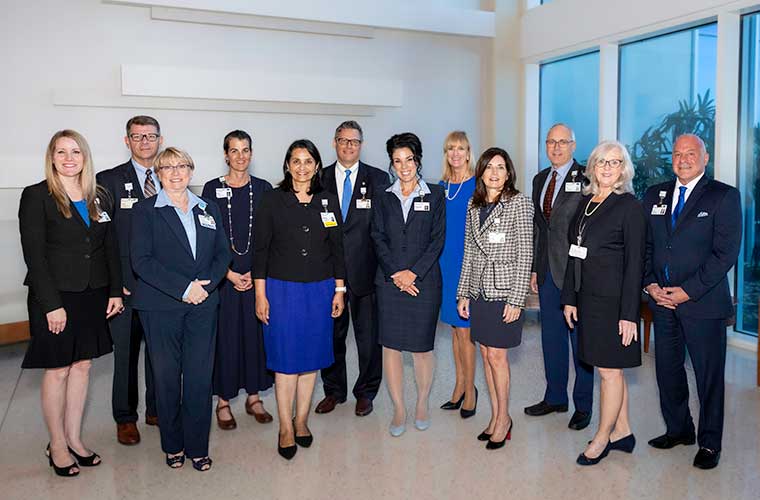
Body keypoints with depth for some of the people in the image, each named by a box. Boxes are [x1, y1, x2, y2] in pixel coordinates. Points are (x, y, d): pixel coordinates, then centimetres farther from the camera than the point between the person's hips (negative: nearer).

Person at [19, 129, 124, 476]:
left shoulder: (99, 197, 8)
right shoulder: (36, 196, -6)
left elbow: (111, 248, 10)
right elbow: (34, 255, -11)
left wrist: (115, 291, 2)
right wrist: (52, 304, -16)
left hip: (92, 296, 5)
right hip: (55, 296, -5)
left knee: (82, 365, 10)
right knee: (58, 370, 4)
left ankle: (74, 438, 23)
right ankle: (57, 446, 18)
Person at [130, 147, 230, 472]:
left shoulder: (209, 210, 13)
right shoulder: (145, 211, 2)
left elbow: (222, 253, 10)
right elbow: (141, 260, -8)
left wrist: (206, 284, -9)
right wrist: (184, 288, -15)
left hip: (203, 304, 3)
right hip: (160, 306, -2)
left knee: (200, 377, 1)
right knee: (167, 376, 6)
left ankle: (197, 446, 15)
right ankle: (173, 446, 23)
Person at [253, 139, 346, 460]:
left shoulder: (328, 202, 5)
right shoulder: (273, 200, -3)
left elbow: (337, 249, 9)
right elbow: (260, 248, -3)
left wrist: (339, 290, 6)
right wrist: (260, 294, -7)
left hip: (319, 290, 3)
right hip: (282, 289, -3)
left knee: (311, 357, 10)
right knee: (286, 359, 2)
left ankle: (301, 421, 25)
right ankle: (286, 428, 15)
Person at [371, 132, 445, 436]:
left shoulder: (435, 195, 4)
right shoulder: (383, 197, 10)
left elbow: (437, 239, -2)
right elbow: (378, 238, 3)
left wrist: (413, 272, -10)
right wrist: (396, 273, -9)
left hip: (424, 280, -2)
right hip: (389, 281, 2)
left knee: (422, 347, 4)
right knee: (390, 345, 3)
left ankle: (422, 404, 24)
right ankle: (398, 409, 15)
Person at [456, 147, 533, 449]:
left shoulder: (519, 204, -7)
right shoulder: (473, 206, 10)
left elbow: (525, 255, -9)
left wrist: (516, 300, -13)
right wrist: (463, 293, 9)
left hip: (504, 292, -5)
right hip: (478, 291, 6)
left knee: (497, 356, -1)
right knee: (486, 355, 11)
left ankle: (503, 417, 16)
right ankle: (495, 416, 24)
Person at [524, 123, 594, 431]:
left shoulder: (586, 178, -9)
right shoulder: (540, 179, 13)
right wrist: (534, 268, 13)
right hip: (547, 271, 7)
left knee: (580, 338, 5)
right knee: (551, 336, 15)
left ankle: (583, 405, 19)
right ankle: (555, 397, 31)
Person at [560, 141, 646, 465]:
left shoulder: (629, 206, -9)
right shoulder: (585, 202, 11)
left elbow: (635, 262, -12)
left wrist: (629, 313, -15)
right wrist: (570, 298, 10)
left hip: (613, 299, -6)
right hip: (588, 298, 7)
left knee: (610, 369, 3)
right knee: (610, 368, 15)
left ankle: (602, 439, 16)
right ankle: (622, 431, 28)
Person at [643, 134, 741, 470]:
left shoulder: (724, 196, -4)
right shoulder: (654, 196, 11)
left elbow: (726, 252, -11)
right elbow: (644, 245, 11)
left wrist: (689, 290, -15)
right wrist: (650, 284, -3)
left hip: (703, 302, -4)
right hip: (662, 300, 5)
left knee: (709, 375, 5)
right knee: (667, 370, 13)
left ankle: (709, 444, 20)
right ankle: (678, 430, 32)